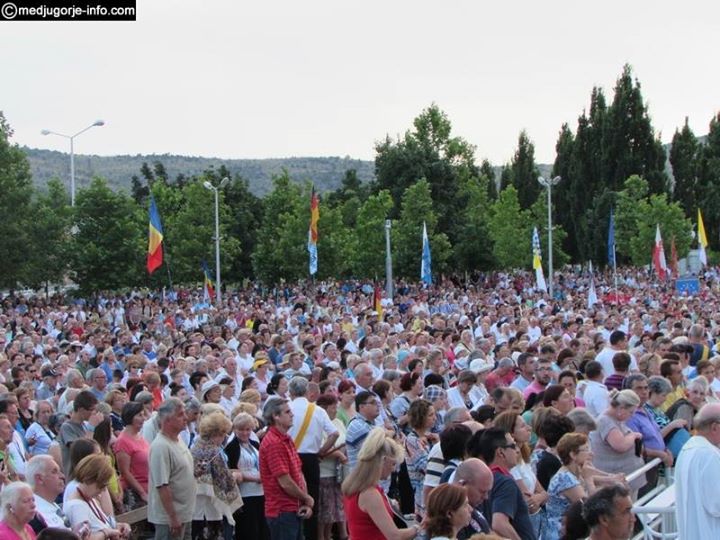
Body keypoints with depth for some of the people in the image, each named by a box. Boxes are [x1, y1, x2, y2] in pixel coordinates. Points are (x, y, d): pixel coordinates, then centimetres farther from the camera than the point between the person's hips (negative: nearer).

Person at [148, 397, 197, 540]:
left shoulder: (179, 440, 9)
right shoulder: (161, 447, -21)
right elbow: (162, 486, -24)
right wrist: (173, 518, -24)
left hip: (184, 514, 9)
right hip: (170, 518, -9)